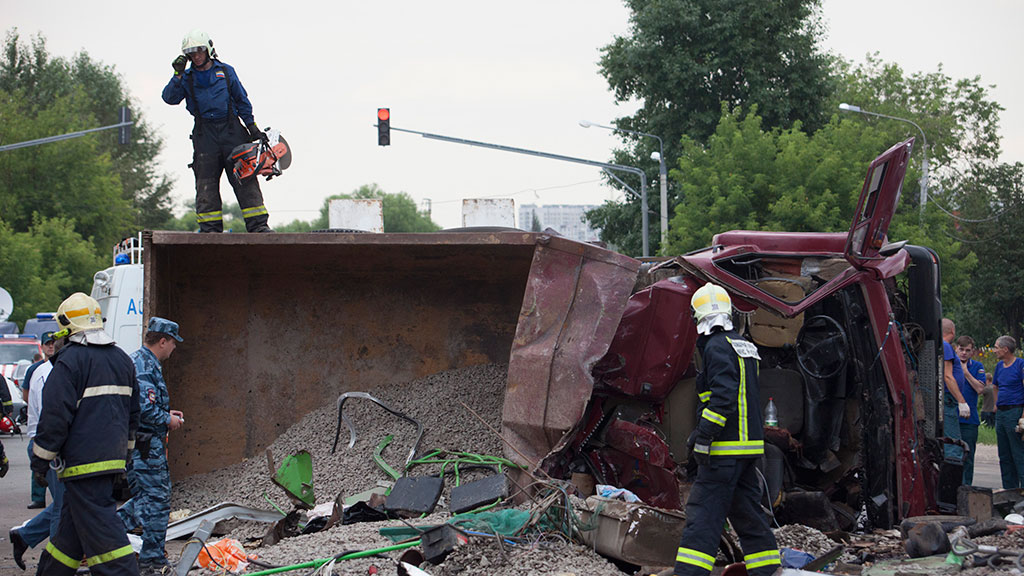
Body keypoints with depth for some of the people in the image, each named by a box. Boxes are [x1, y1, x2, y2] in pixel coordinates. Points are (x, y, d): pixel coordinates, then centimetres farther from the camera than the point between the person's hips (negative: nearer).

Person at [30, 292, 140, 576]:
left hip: (83, 462, -8)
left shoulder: (70, 360, -12)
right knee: (72, 526, 17)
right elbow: (133, 413, 21)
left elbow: (55, 416, -14)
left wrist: (40, 460, -6)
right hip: (113, 456, 8)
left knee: (100, 526, -8)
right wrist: (123, 451, 28)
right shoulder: (122, 359, 14)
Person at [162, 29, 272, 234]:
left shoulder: (226, 72, 10)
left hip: (231, 129, -1)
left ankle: (258, 225, -7)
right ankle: (210, 228, -1)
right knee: (206, 184, -4)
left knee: (245, 178, -6)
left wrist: (252, 126, 11)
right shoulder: (187, 78, 11)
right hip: (204, 132, 1)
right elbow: (170, 98, -2)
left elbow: (242, 100, 15)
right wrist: (178, 75, -10)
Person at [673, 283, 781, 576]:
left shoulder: (718, 347, -13)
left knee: (704, 510, -11)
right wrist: (701, 432, 25)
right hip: (750, 445, 9)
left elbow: (723, 396, -22)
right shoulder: (744, 347, 17)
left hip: (726, 448, -9)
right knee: (746, 509, 15)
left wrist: (703, 437, -20)